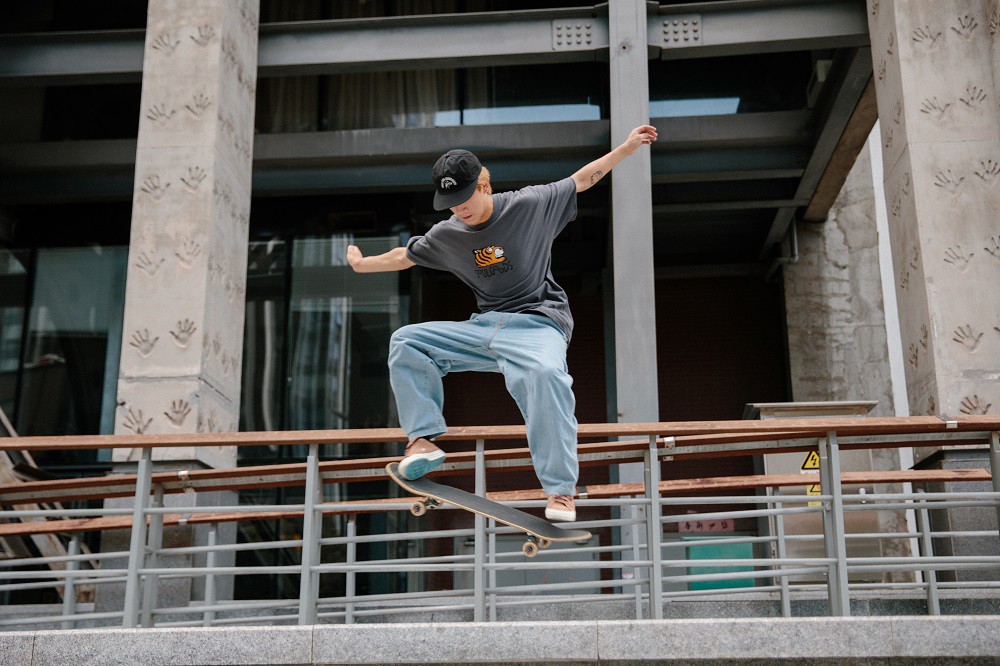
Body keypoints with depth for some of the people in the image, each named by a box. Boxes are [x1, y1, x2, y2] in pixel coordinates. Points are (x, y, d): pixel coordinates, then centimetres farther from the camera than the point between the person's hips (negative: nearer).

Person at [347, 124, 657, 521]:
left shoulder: (529, 205, -4)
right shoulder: (446, 235, 6)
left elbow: (582, 179, 7)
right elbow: (405, 256, 24)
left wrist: (626, 148, 5)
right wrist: (363, 264, 34)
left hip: (538, 324, -5)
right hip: (483, 328, 5)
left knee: (545, 373, -39)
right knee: (405, 342, -7)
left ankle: (561, 490, -32)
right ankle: (424, 440, -9)